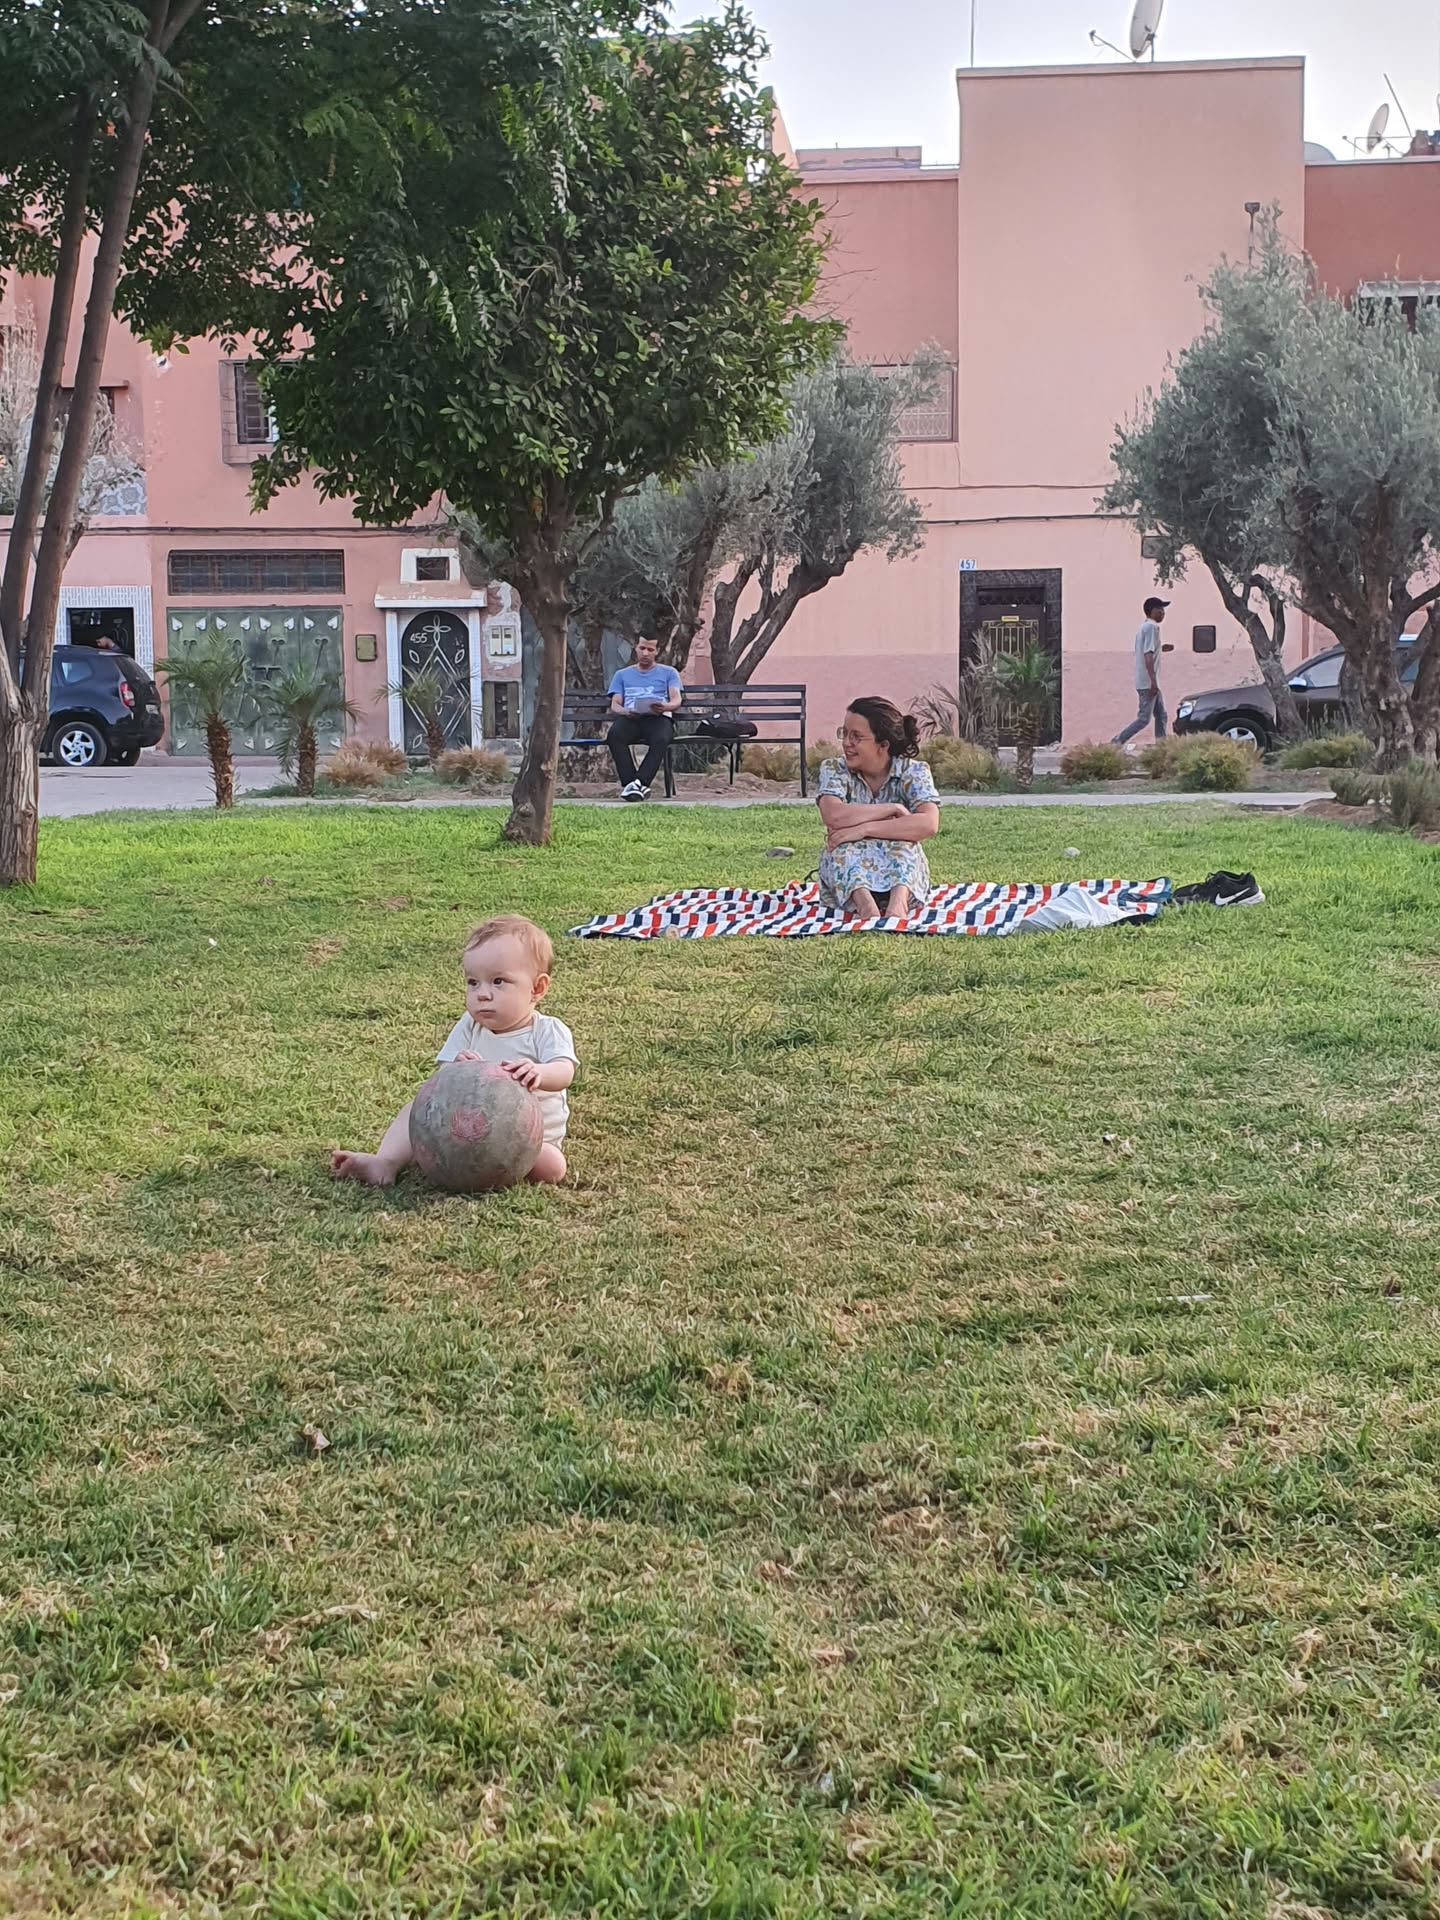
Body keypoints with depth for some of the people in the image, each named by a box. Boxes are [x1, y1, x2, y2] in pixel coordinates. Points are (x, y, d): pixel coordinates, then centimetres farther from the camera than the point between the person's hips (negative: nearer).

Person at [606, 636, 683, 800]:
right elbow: (614, 705, 16)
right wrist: (626, 711, -11)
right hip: (629, 718, 1)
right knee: (614, 735, -36)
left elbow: (676, 699, 8)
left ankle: (640, 782, -45)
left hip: (658, 717, -1)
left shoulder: (668, 673, 25)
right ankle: (630, 783, -41)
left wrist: (665, 707, -18)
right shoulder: (622, 675, 29)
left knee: (661, 739, -39)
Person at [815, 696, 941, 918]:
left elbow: (929, 825, -23)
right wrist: (893, 809, -19)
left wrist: (864, 829, -29)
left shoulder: (913, 772, -3)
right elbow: (833, 816, -23)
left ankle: (899, 899, -54)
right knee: (846, 841, -29)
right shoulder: (834, 770, -1)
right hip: (844, 883, 1)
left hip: (900, 874, 0)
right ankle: (862, 901, -56)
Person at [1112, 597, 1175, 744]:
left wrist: (1161, 649, 22)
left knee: (1161, 715, 10)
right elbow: (1148, 655, -22)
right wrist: (1153, 681, -25)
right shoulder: (1152, 627, -14)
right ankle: (1117, 742, -7)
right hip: (1148, 682, -10)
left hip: (1150, 683, 10)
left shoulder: (1144, 626, 16)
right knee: (1144, 718, -9)